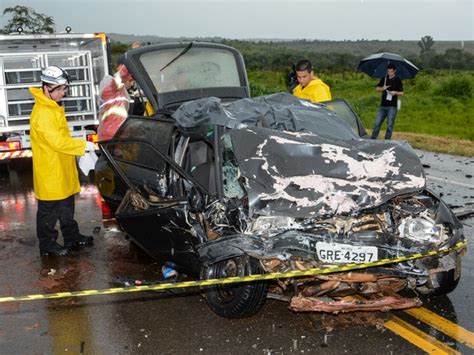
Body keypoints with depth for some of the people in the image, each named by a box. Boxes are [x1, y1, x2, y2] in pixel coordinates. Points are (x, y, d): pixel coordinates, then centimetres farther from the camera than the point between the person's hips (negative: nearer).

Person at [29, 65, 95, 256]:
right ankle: (47, 244, 15)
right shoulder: (42, 113, -22)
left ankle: (72, 236, 32)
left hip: (62, 170, 10)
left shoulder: (54, 108, 10)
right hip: (49, 173, -10)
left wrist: (79, 146, 13)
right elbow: (57, 142, -27)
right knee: (49, 211, 3)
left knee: (66, 207, 20)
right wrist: (83, 145, -22)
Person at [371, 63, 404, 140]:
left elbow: (402, 93, 0)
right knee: (377, 123, 2)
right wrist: (382, 88, -7)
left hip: (392, 106, -4)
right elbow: (377, 89, 13)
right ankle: (373, 139, 8)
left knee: (390, 125, 0)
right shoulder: (384, 79, 10)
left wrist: (395, 92, -19)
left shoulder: (397, 80, -1)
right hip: (383, 106, 4)